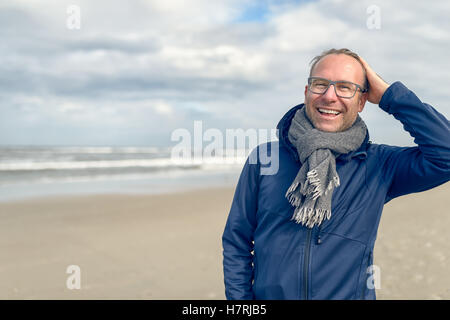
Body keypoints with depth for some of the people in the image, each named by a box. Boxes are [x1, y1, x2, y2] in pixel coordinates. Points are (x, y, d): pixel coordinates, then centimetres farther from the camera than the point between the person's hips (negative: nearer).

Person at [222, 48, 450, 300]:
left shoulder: (378, 165, -8)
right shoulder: (264, 158, -8)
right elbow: (236, 243, -2)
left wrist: (389, 94, -17)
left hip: (351, 294, 1)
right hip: (267, 295, 0)